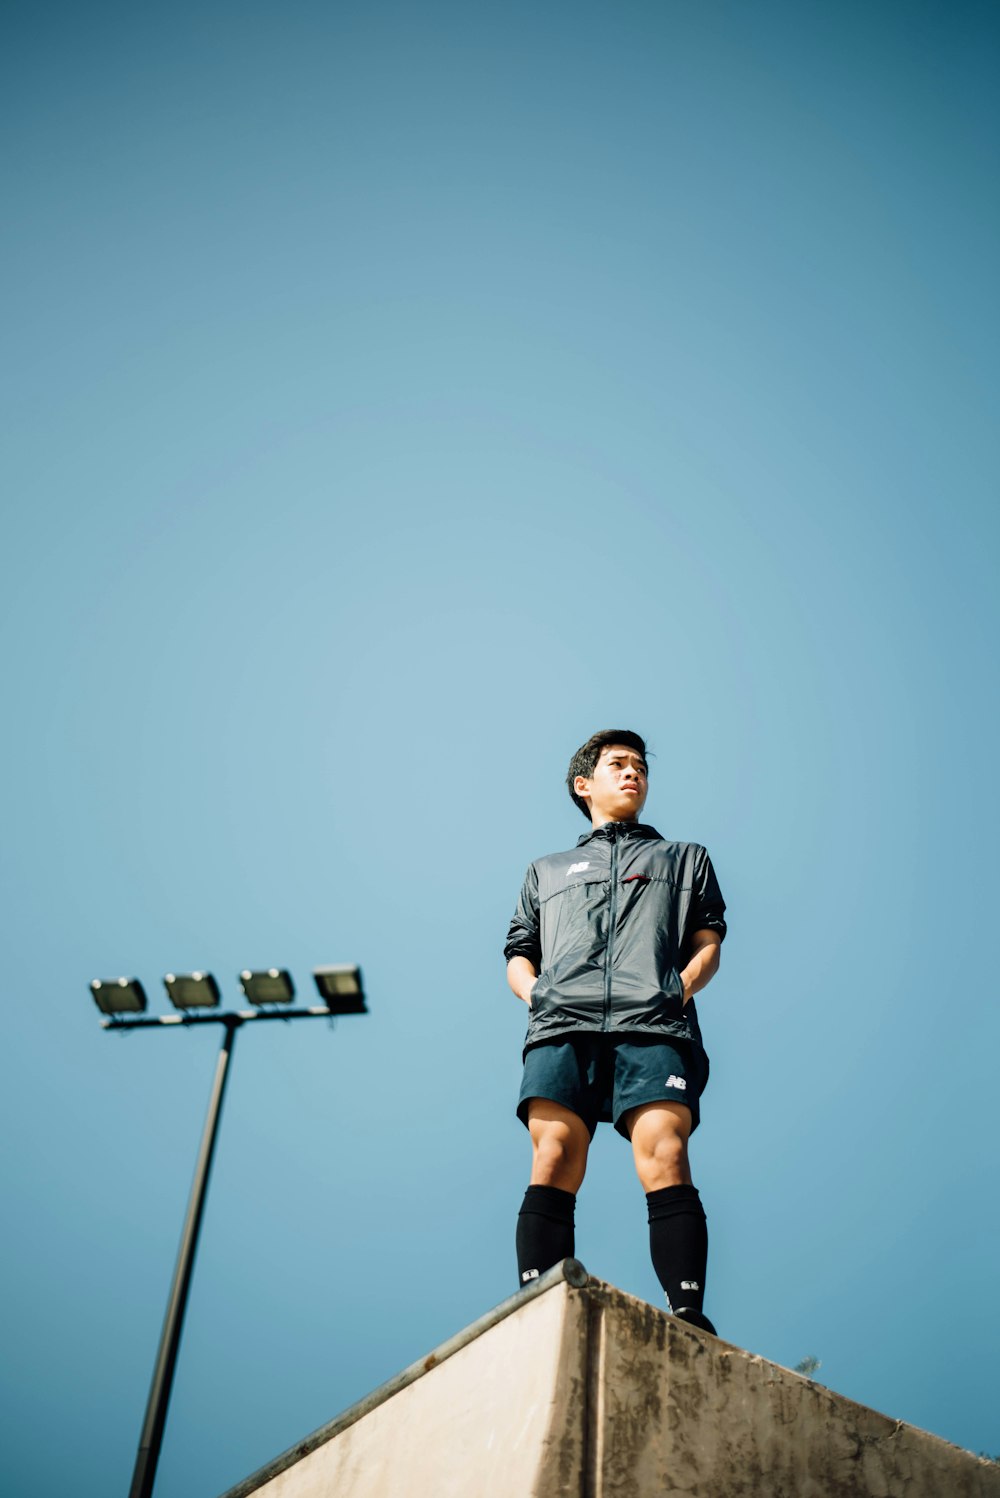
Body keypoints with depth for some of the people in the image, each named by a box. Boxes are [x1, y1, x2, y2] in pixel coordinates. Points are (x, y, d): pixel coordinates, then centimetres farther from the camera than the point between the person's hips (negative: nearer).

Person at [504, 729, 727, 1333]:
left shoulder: (687, 858, 35)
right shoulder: (547, 871, 36)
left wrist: (683, 986, 0)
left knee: (664, 1154, -23)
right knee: (554, 1158, -20)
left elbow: (708, 942, 21)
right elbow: (517, 955, 27)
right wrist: (535, 992, 4)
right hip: (562, 1027, 1)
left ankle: (689, 1315, -29)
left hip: (654, 1025, -1)